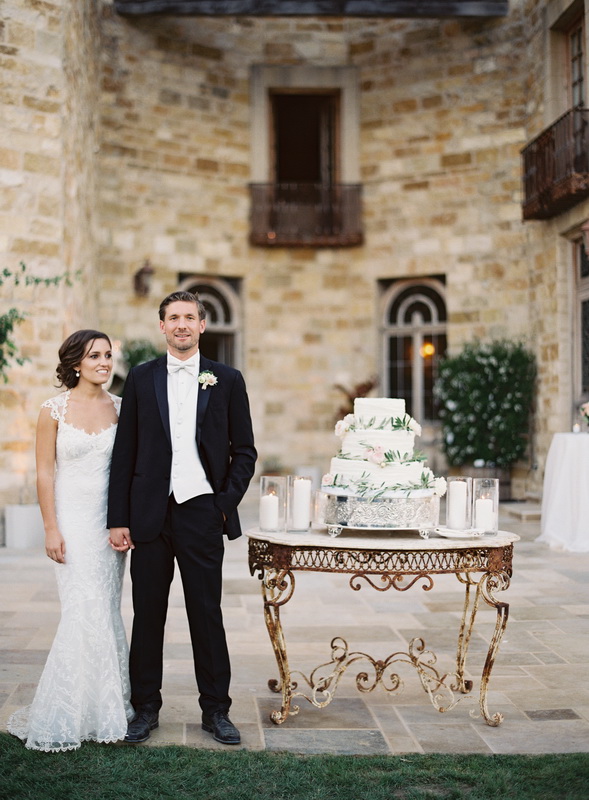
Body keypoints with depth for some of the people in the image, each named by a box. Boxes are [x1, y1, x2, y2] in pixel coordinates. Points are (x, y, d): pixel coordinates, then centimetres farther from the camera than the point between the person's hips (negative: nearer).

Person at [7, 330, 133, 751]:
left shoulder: (120, 407, 5)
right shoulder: (55, 410, -4)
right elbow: (45, 473, -4)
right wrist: (52, 529, -9)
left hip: (111, 520, 4)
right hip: (73, 518, -3)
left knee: (106, 611, 7)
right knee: (85, 612, -8)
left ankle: (107, 705, 18)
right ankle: (63, 716, 3)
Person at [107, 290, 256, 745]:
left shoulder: (227, 380, 6)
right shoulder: (141, 379, 8)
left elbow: (244, 450, 8)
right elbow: (125, 452, 6)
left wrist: (227, 503, -4)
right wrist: (118, 519, 1)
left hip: (202, 514, -1)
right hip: (150, 515, 1)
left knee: (207, 614, 4)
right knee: (148, 614, 7)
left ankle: (216, 710, 16)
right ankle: (146, 708, 19)